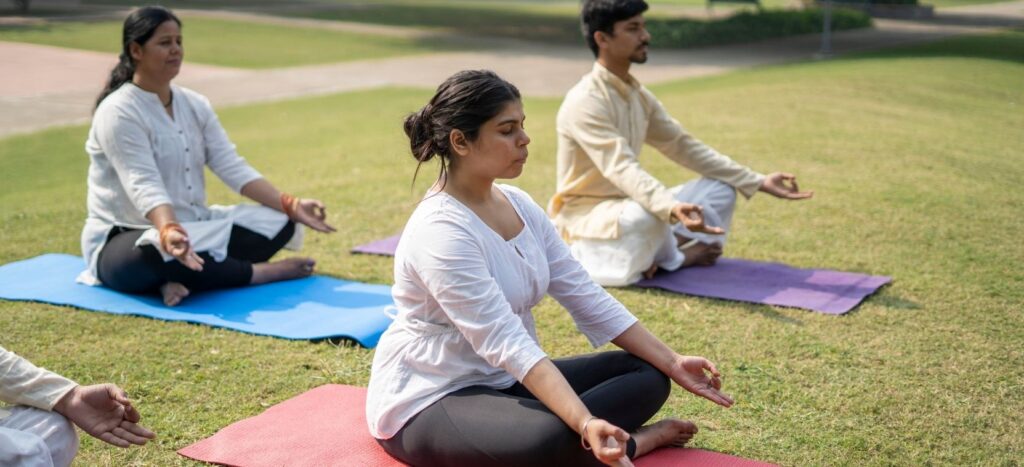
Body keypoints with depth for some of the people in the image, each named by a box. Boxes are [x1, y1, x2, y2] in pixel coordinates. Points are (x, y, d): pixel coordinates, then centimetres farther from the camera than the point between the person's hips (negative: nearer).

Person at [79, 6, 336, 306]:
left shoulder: (194, 105, 6)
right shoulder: (118, 113, -16)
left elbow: (231, 166, -2)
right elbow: (144, 186, -29)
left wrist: (289, 205, -14)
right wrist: (169, 232, -49)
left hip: (191, 226, 7)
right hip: (124, 239, -7)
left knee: (278, 222, -8)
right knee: (162, 255, -42)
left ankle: (187, 277, -24)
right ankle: (263, 272, -20)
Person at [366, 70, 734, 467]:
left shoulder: (519, 205, 2)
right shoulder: (439, 231, -25)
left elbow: (585, 296, 3)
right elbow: (505, 342, -34)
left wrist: (672, 363, -2)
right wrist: (586, 425, -44)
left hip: (504, 382, 9)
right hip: (427, 400, -8)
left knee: (647, 374, 1)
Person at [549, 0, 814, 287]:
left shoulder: (638, 95, 5)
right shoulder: (585, 102, -23)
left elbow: (685, 147, 8)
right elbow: (622, 169, -36)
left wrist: (758, 182, 1)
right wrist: (672, 209, -53)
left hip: (628, 204, 9)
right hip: (586, 215, -8)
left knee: (721, 189, 2)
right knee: (648, 215, -39)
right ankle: (673, 257, -6)